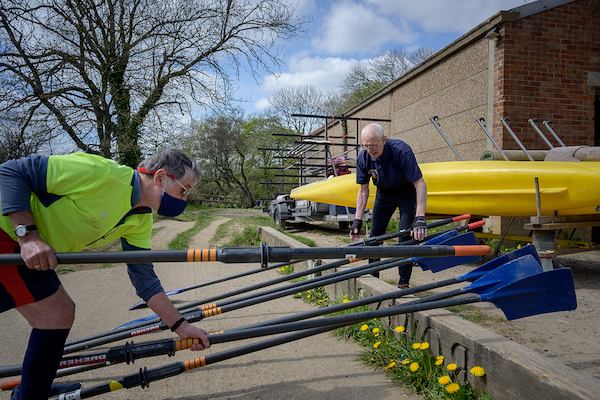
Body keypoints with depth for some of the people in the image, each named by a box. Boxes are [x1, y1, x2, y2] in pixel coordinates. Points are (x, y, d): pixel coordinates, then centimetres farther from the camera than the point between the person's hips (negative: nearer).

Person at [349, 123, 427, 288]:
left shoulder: (401, 150, -35)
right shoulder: (363, 158, -21)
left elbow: (420, 184, -35)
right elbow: (363, 191, -10)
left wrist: (420, 218, -44)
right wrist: (357, 220, -15)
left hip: (406, 192, -4)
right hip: (384, 193, 4)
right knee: (375, 234, 4)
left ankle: (404, 281, -2)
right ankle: (373, 275, 20)